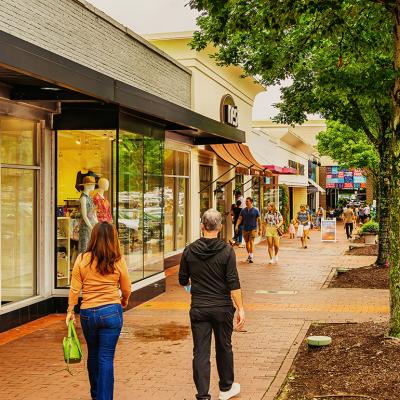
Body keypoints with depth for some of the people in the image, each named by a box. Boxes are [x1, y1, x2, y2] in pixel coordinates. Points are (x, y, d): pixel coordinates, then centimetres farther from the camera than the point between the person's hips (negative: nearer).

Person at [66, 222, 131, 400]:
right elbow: (126, 289, 4)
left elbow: (75, 289, -3)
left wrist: (70, 310, 9)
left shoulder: (82, 259, -5)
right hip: (111, 312, -2)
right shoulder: (118, 261, -6)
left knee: (93, 355, 20)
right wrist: (124, 301, 25)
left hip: (88, 313, 2)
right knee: (106, 358, 1)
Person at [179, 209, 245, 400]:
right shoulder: (226, 251, -10)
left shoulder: (190, 251, -3)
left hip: (198, 308, 1)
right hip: (222, 307, -1)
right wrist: (240, 309, -7)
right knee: (224, 348, 17)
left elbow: (183, 280, 6)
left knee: (200, 352, 3)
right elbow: (233, 283, -13)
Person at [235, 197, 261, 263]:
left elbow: (259, 220, 1)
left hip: (253, 229, -4)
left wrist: (260, 230, -1)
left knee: (251, 242, -12)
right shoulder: (243, 210, 5)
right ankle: (249, 254, 29)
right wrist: (236, 226, -11)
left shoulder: (255, 210, -2)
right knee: (247, 242, 12)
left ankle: (251, 257, -14)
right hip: (245, 229, 4)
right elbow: (240, 219, 5)